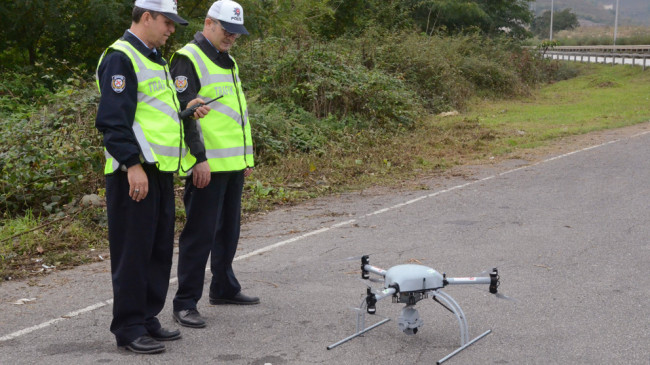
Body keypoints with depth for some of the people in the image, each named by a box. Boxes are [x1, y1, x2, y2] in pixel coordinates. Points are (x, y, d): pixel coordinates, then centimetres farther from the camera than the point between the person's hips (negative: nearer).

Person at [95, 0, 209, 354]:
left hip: (160, 169, 10)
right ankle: (129, 328, 4)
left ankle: (147, 318, 24)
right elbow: (113, 119, -19)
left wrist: (183, 110, 12)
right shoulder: (121, 58, -11)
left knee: (159, 248, 14)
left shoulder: (153, 58, 20)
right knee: (133, 251, -4)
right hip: (135, 172, -10)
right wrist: (132, 164, -24)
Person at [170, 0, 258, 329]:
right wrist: (200, 159, -21)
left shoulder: (228, 62, 20)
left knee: (228, 229, 17)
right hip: (207, 166, -9)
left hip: (234, 165, 9)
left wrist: (246, 157, 22)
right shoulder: (189, 59, -9)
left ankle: (224, 288, 31)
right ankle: (185, 304, -1)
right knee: (200, 234, -7)